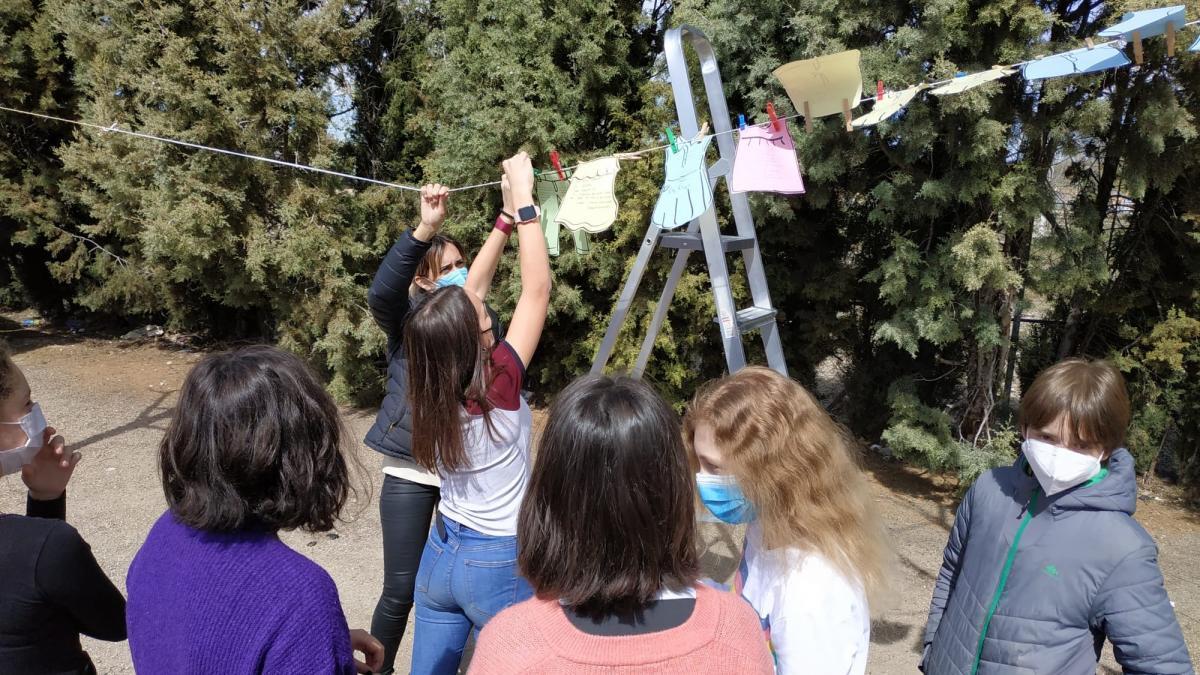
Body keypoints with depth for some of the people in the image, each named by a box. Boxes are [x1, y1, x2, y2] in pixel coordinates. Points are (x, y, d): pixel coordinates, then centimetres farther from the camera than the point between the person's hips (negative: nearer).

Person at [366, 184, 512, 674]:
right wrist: (425, 229, -39)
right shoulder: (406, 319, -4)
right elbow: (380, 291, -29)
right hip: (410, 472, -2)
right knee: (401, 590, 6)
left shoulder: (482, 321, 4)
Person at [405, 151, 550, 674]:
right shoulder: (496, 390, -25)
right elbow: (537, 289, -21)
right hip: (498, 563, -6)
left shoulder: (431, 393, -9)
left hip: (440, 555, 6)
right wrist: (523, 203, -15)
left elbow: (470, 292, 0)